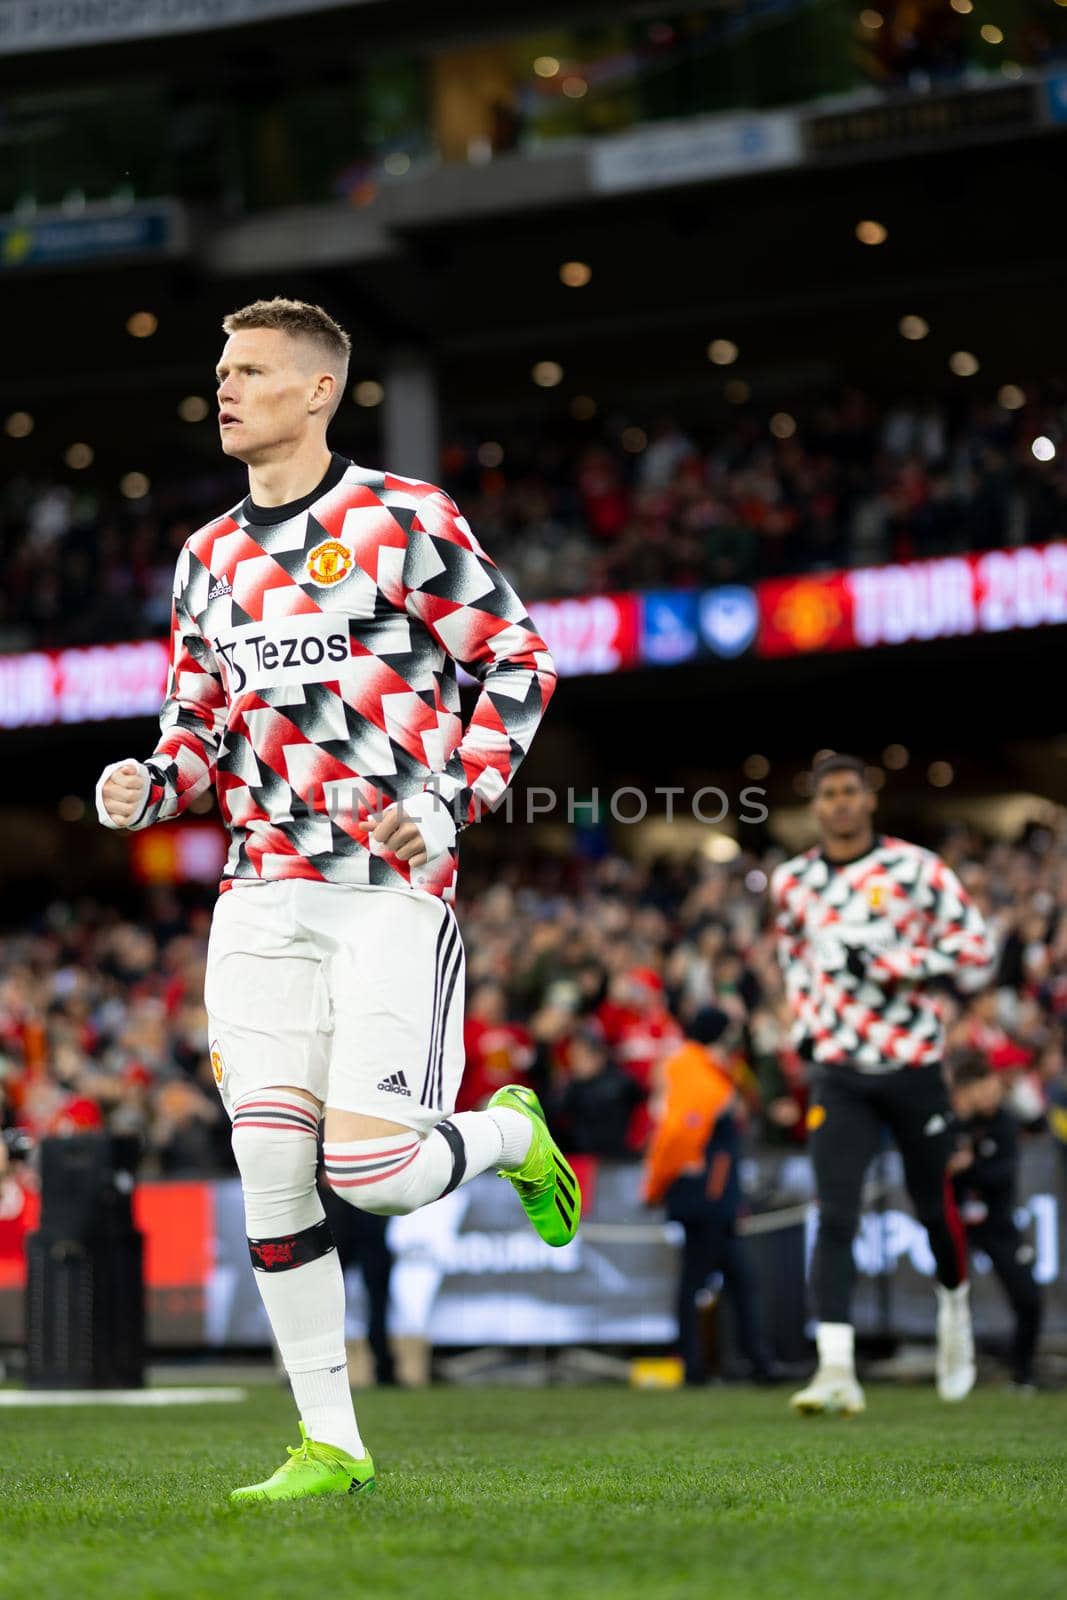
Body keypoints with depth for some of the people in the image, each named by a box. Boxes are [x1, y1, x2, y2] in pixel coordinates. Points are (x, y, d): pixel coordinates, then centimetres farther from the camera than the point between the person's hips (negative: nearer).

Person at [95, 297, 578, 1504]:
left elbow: (516, 660, -2)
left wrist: (452, 803, -12)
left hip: (390, 889, -5)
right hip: (261, 897, 5)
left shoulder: (403, 520, -4)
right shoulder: (208, 557, 15)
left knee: (372, 1172, -13)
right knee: (270, 1170, -2)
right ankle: (329, 1444, 9)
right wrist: (150, 786, 0)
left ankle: (508, 1134, 22)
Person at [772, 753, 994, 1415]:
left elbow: (976, 953, -7)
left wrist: (889, 964, -17)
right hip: (840, 1071, 2)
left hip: (913, 1063, -2)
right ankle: (837, 1371, -17)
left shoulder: (916, 869, -6)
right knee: (835, 1217, -11)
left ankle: (956, 1311, 41)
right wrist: (805, 1019, 12)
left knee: (935, 1208, 10)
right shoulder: (794, 882, 7)